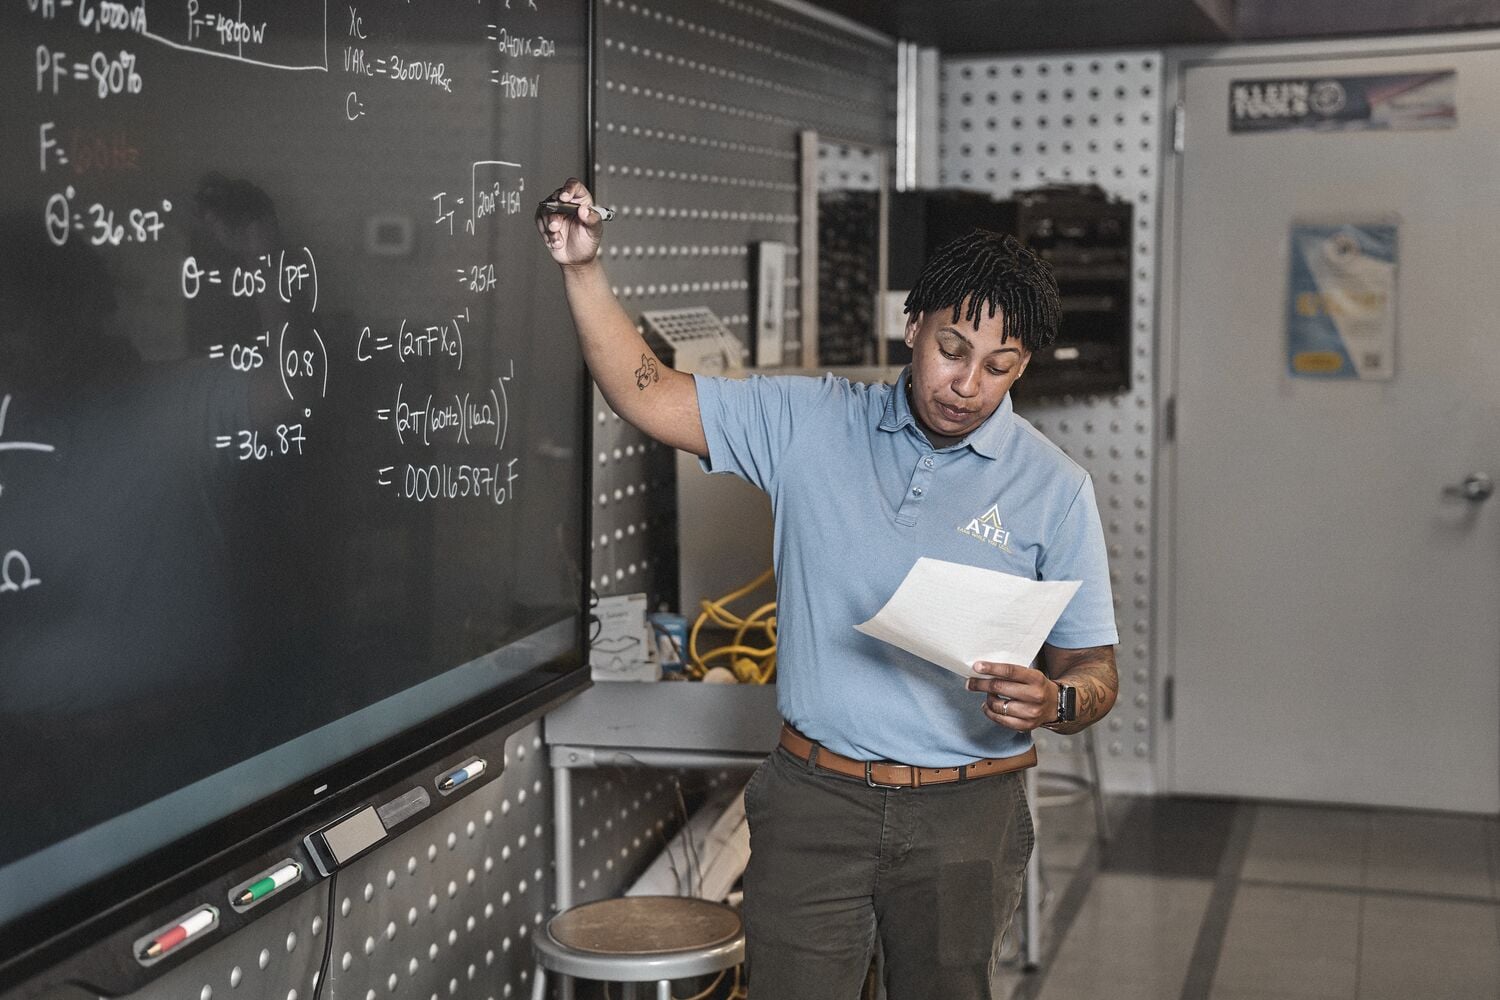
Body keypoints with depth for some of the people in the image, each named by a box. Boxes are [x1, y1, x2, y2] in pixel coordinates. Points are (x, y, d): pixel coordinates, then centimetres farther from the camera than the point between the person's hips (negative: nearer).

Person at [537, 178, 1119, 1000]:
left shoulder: (1053, 488, -1)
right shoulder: (810, 423, 2)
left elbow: (1094, 669, 0)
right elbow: (646, 394, 1)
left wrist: (1052, 701, -22)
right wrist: (583, 269, -10)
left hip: (964, 816, 0)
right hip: (812, 802, 1)